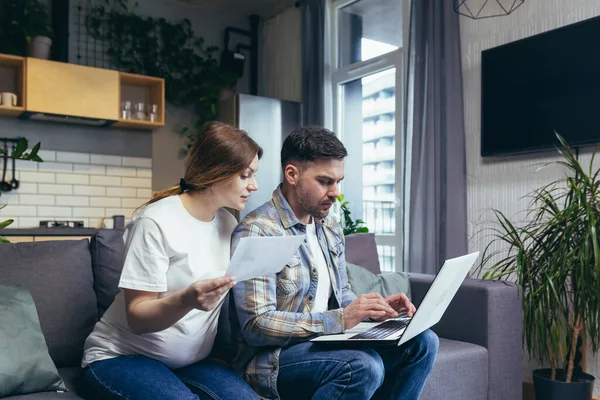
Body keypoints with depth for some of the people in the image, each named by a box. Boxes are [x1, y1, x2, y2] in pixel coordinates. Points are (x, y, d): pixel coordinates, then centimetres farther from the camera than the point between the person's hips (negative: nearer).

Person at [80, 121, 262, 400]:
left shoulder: (229, 224, 4)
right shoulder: (157, 222, -16)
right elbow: (136, 317, -17)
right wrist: (187, 300, -36)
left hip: (190, 362, 5)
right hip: (121, 358, -5)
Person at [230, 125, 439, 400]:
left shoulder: (330, 228, 9)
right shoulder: (257, 232, -18)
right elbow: (255, 326, -24)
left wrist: (372, 308, -3)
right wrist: (340, 319, -28)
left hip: (326, 341, 8)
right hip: (273, 356, -8)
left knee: (422, 342, -1)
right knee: (364, 365, -32)